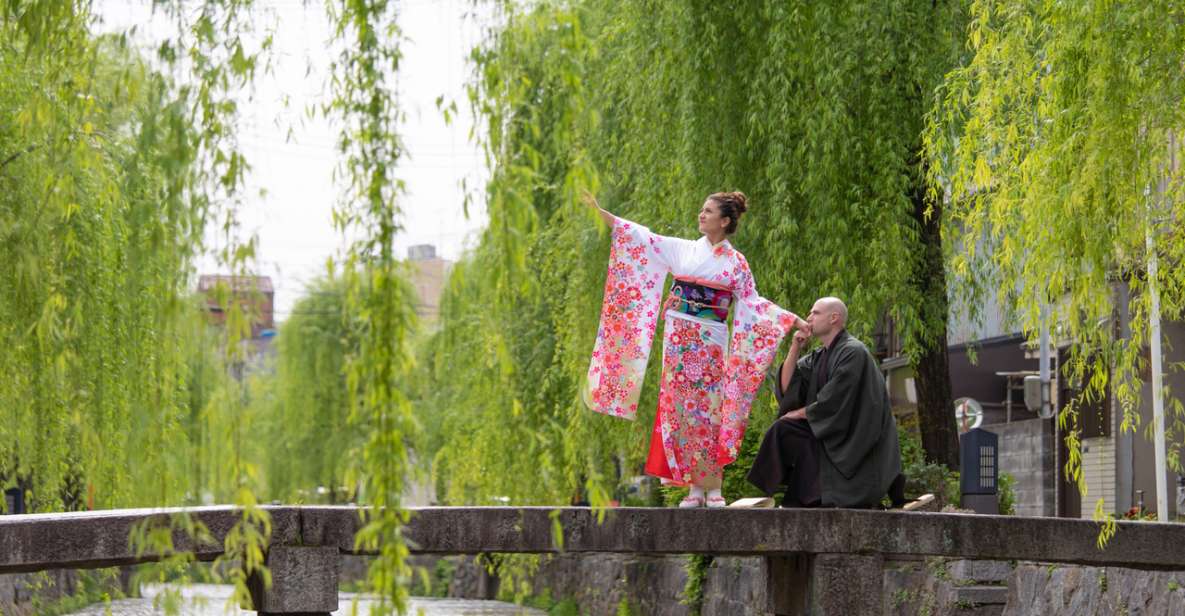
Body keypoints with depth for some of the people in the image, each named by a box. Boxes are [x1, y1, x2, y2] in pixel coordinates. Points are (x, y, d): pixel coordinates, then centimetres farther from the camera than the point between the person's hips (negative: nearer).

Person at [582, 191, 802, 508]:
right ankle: (694, 486, 1)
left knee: (708, 410, -6)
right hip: (678, 339, 2)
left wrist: (792, 318, 0)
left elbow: (751, 303, 8)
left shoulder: (736, 262, 5)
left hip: (710, 343, -2)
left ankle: (713, 487, -1)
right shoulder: (683, 249, 10)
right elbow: (643, 239, 10)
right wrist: (600, 212, 7)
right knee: (681, 408, -2)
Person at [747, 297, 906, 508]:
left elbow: (833, 404, -17)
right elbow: (785, 388, 5)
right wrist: (794, 349, -4)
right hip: (830, 433, 8)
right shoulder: (817, 358, 12)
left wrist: (798, 413, -3)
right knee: (782, 430, -11)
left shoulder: (853, 353, -14)